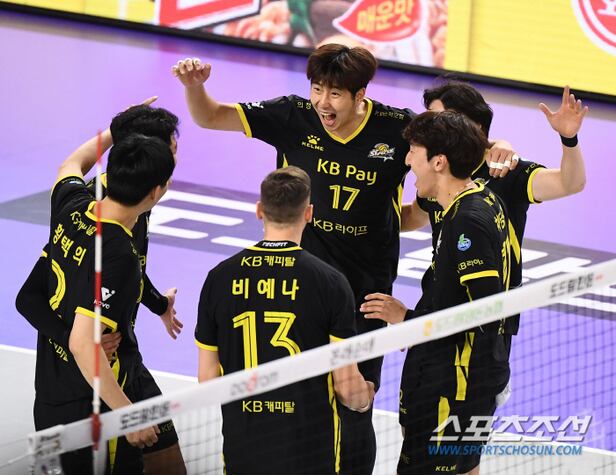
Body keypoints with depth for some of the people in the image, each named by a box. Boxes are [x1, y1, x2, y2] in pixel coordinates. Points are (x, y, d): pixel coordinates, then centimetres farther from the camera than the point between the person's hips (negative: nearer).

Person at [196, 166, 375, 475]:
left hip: (241, 449, 3)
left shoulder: (220, 278, -2)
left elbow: (208, 380, 3)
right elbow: (348, 388, -8)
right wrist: (365, 399, 15)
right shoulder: (330, 282, -9)